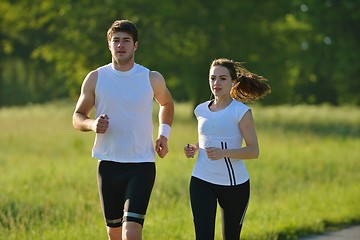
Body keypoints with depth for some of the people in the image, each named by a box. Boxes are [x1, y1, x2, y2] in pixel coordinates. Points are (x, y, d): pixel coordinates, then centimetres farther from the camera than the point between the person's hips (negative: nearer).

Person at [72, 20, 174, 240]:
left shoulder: (153, 79, 1)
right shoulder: (95, 78, 1)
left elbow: (167, 104, 23)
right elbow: (77, 117, 8)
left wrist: (164, 134, 8)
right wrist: (92, 124, -15)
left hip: (142, 166, -2)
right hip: (108, 164, 2)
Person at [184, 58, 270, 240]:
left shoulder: (241, 111, -8)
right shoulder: (201, 110, 8)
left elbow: (254, 151, -11)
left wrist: (223, 152, -25)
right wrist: (194, 149, 2)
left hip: (234, 184, -3)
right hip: (201, 181, 3)